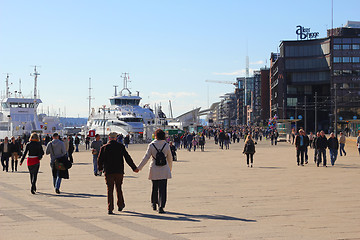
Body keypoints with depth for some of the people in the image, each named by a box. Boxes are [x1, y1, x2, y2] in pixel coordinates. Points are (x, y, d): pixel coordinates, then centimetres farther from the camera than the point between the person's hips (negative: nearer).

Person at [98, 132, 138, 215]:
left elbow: (100, 160, 3)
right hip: (119, 171, 1)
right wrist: (134, 168, 4)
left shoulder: (104, 147, -3)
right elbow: (127, 158, -2)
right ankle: (120, 205, 27)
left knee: (110, 190, 3)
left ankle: (110, 209, -3)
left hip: (108, 172, -1)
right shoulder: (121, 146, -2)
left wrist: (100, 168, 22)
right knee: (119, 188, 17)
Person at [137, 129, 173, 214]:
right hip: (164, 170, 0)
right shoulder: (166, 145, -1)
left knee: (154, 187, 19)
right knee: (162, 188, 0)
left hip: (154, 169, 0)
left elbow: (146, 158, -9)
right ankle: (161, 207, -7)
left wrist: (139, 168, -4)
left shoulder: (151, 145, -6)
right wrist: (170, 168, 24)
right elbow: (169, 158, 8)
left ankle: (154, 204, 33)